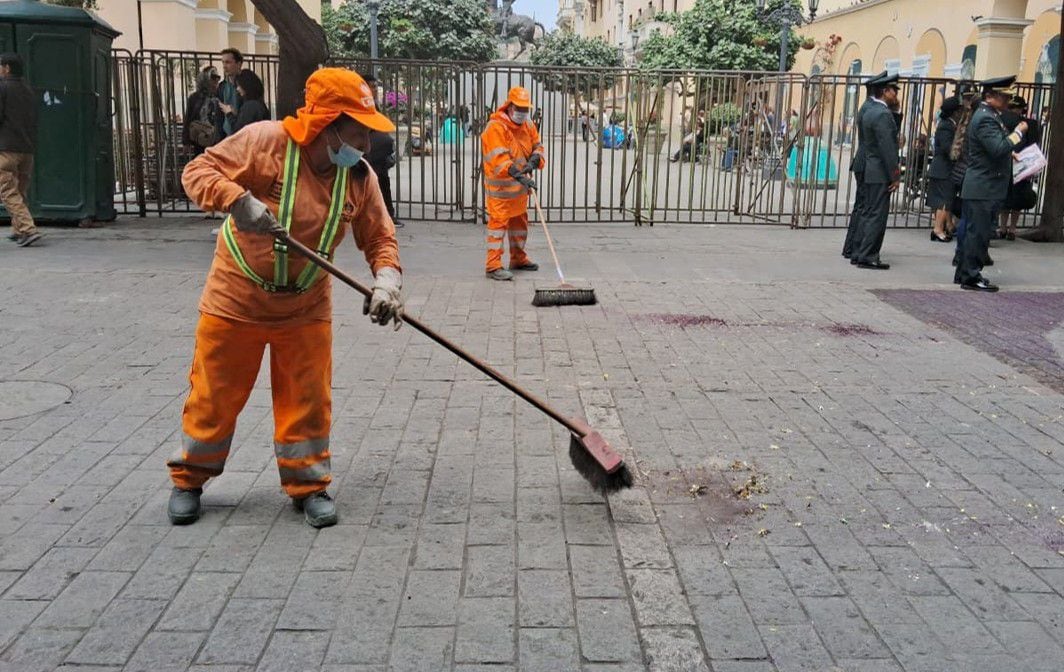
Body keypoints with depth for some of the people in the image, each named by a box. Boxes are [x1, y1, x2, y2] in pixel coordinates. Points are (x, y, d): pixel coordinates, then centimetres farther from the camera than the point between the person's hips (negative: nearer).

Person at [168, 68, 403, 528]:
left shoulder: (359, 176, -4)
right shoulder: (265, 141, -18)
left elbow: (379, 237, -1)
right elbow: (198, 171, -15)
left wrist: (387, 281, -21)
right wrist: (237, 201, -35)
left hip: (306, 308, 3)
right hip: (236, 298, -3)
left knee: (308, 398, 6)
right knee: (215, 393, 8)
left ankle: (307, 484, 23)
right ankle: (189, 478, 28)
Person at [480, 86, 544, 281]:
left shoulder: (527, 124, 7)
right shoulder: (496, 127, -20)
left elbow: (537, 146, 11)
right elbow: (499, 159, -28)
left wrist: (534, 160, -13)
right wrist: (519, 176, -37)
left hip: (520, 186, 8)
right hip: (500, 187, -8)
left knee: (520, 221, 19)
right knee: (498, 223, -8)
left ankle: (518, 259, 34)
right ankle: (493, 265, -5)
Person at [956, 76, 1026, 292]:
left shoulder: (991, 116, 17)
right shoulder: (985, 119, -17)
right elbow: (999, 149, -26)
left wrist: (1011, 155, 16)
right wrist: (1018, 132, -16)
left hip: (987, 187, 11)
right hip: (983, 187, -11)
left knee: (975, 232, 14)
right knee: (978, 232, -6)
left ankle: (965, 273, 21)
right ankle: (971, 276, -1)